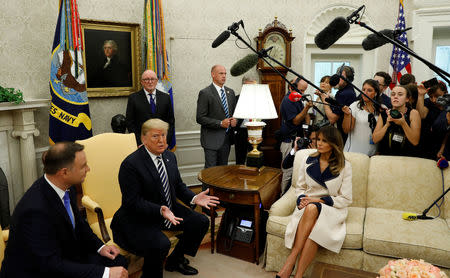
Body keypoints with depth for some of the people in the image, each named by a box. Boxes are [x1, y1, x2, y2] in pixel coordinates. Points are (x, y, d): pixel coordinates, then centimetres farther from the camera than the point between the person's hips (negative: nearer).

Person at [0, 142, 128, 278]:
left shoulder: (66, 188, -7)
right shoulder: (36, 210, -30)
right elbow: (51, 264, -27)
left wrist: (99, 246, -3)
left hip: (62, 256, 8)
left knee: (118, 262, -4)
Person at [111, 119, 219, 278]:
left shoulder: (169, 156, 4)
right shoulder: (131, 164, -20)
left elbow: (178, 185, 11)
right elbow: (133, 201, -22)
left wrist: (194, 198, -7)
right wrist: (160, 211, -35)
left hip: (170, 210, 8)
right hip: (139, 219, -8)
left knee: (201, 222, 1)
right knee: (160, 244, -32)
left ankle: (175, 260, 21)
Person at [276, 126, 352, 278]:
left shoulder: (344, 166, -1)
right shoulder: (308, 159, 7)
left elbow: (345, 199, -2)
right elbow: (299, 187, 14)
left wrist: (318, 200, -13)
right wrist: (302, 199, -9)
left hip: (331, 208, -2)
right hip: (308, 205, 2)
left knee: (312, 209, -37)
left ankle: (290, 261, -32)